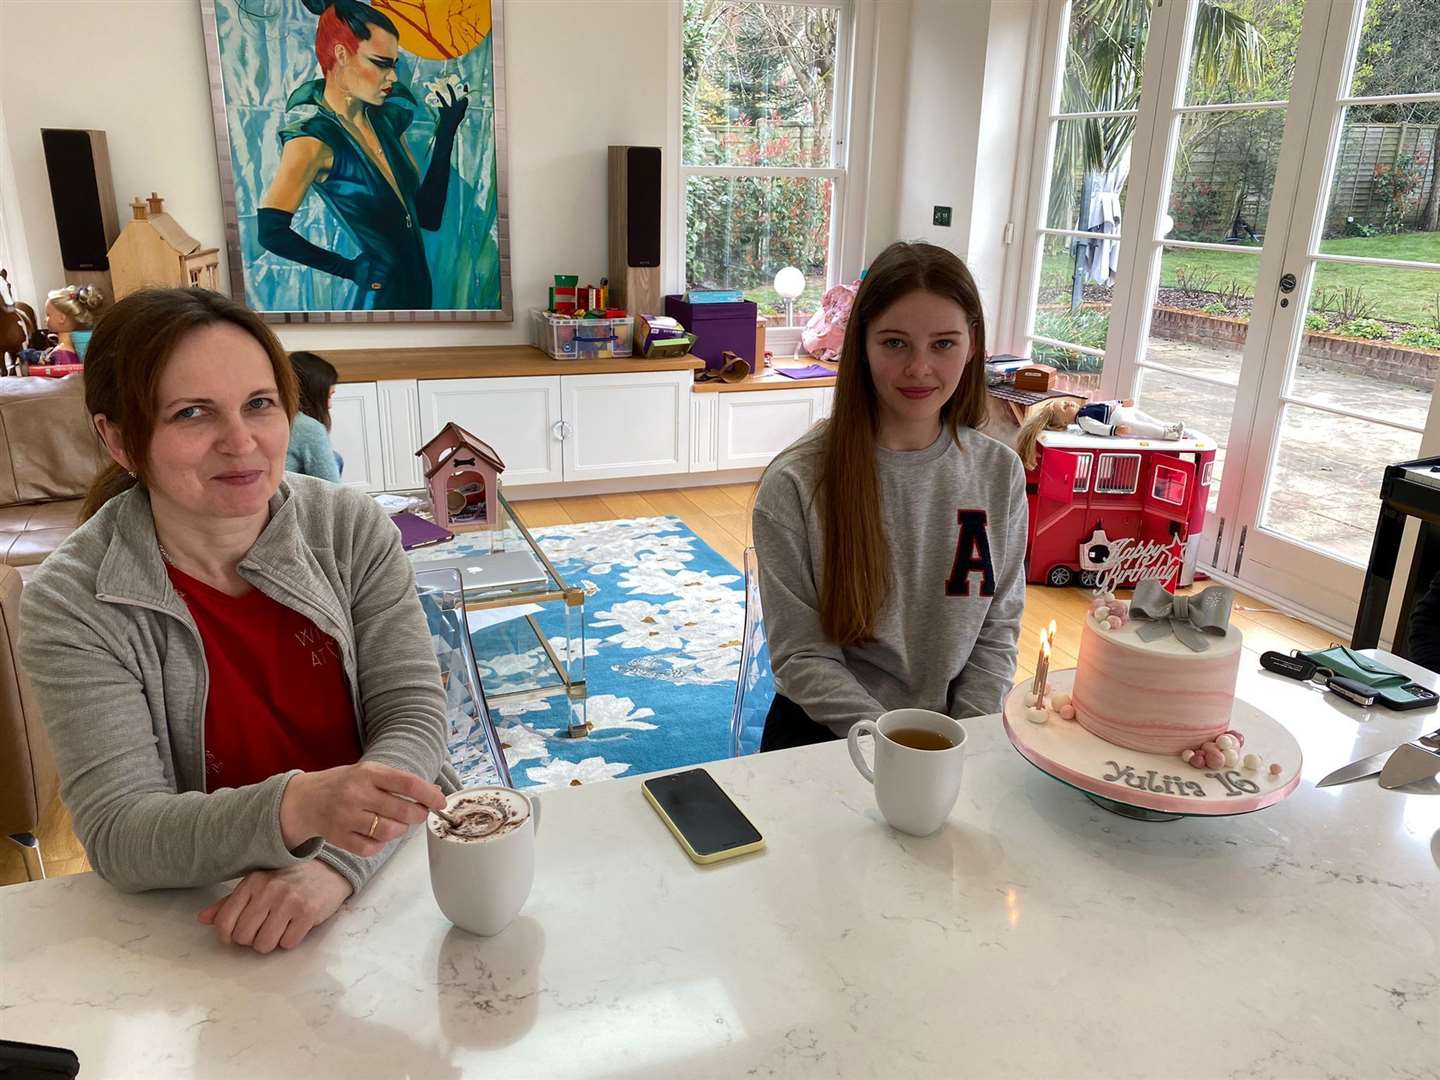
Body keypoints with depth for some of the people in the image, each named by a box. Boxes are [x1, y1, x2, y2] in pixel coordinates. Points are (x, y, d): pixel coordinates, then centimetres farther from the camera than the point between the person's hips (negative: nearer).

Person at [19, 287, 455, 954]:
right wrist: (300, 807, -35)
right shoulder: (71, 607, -9)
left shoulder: (353, 529, -4)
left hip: (385, 877, 0)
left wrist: (334, 862, -26)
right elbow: (118, 836, -15)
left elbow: (413, 714, -8)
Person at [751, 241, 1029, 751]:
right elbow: (801, 656, -9)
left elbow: (997, 635, 5)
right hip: (825, 728, -3)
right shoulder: (795, 482, -11)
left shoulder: (1000, 473, 0)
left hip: (953, 731, 3)